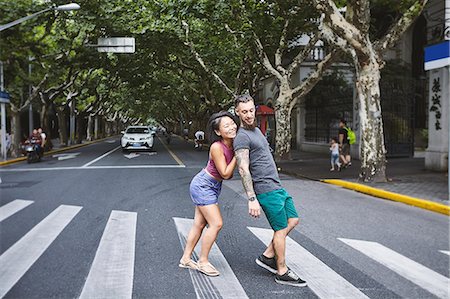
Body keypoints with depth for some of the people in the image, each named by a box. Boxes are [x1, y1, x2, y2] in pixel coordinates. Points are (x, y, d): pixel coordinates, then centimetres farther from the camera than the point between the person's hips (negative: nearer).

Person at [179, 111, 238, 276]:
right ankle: (202, 262, 5)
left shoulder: (234, 144, -4)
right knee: (216, 223, -9)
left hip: (213, 186, 8)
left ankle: (185, 259, 25)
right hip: (203, 185, -8)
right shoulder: (217, 147, -27)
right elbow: (225, 174, -23)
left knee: (199, 224, 13)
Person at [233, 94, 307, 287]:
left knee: (293, 221, 13)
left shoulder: (256, 130, 17)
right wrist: (252, 199, -26)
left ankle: (267, 257, 19)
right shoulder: (242, 137, -14)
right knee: (281, 228, -2)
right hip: (266, 189, -10)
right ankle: (282, 273, 11)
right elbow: (243, 169, -21)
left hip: (276, 186, 10)